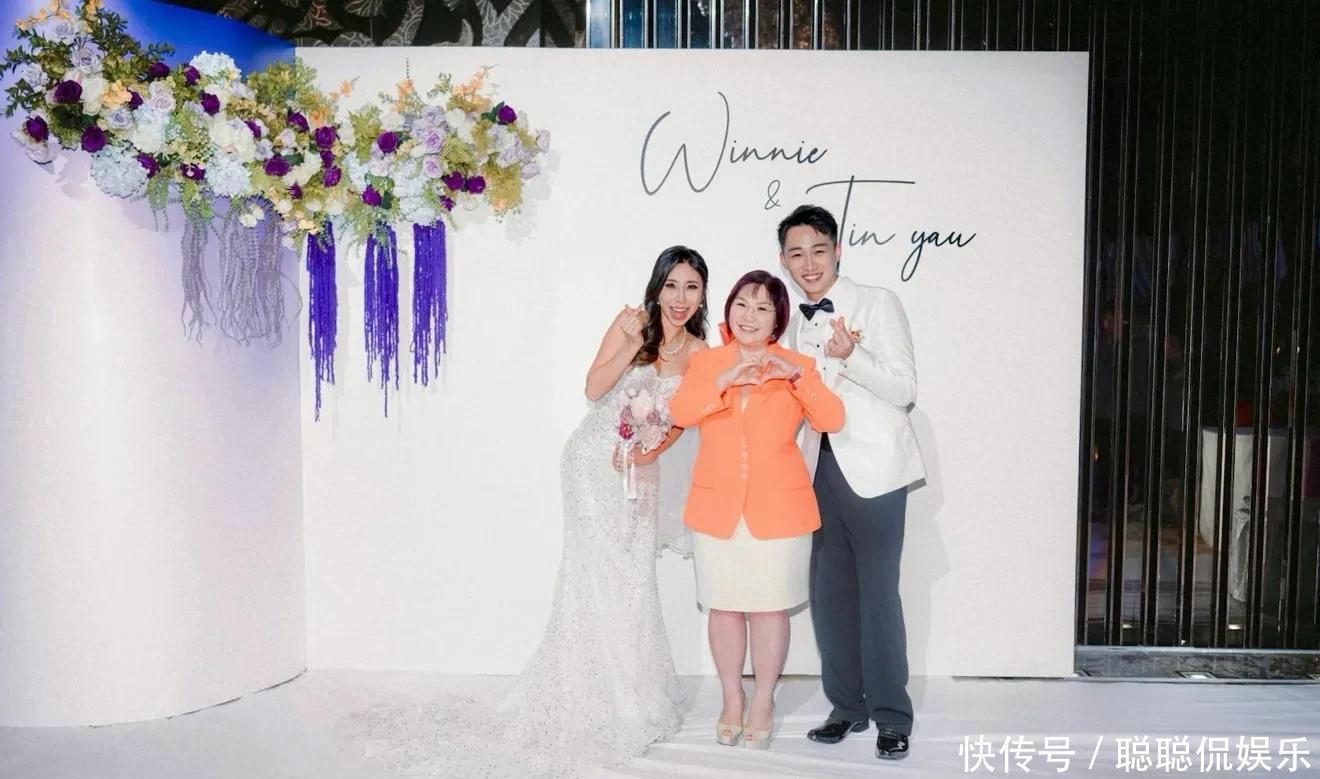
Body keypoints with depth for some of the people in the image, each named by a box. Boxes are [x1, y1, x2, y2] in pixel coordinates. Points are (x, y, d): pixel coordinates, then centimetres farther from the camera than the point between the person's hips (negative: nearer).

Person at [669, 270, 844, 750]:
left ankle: (763, 705, 19)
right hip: (717, 505, 2)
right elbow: (680, 413, -9)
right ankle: (731, 702, 23)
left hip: (777, 507, -1)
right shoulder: (706, 362, 6)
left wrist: (796, 376, -22)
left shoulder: (795, 366, 3)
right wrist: (724, 380, -22)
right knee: (724, 606, 7)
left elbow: (832, 420, -10)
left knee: (769, 607, 4)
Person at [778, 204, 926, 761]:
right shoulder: (797, 324, 14)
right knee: (829, 592, 9)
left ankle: (892, 716, 12)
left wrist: (850, 357, -23)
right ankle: (847, 707, 24)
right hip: (822, 467, 6)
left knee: (877, 592, -4)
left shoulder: (878, 304, -4)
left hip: (873, 468, -6)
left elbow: (905, 390, -11)